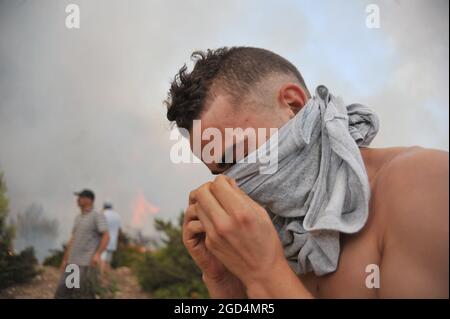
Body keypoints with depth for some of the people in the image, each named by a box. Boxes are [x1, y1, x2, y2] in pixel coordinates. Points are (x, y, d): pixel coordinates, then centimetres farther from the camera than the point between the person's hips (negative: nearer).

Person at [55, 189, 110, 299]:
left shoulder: (98, 216, -8)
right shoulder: (78, 218, 17)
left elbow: (106, 237, -19)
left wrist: (97, 254, -33)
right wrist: (65, 260, 20)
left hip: (87, 263, -8)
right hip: (73, 263, 8)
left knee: (84, 296, -7)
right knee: (62, 292, 4)